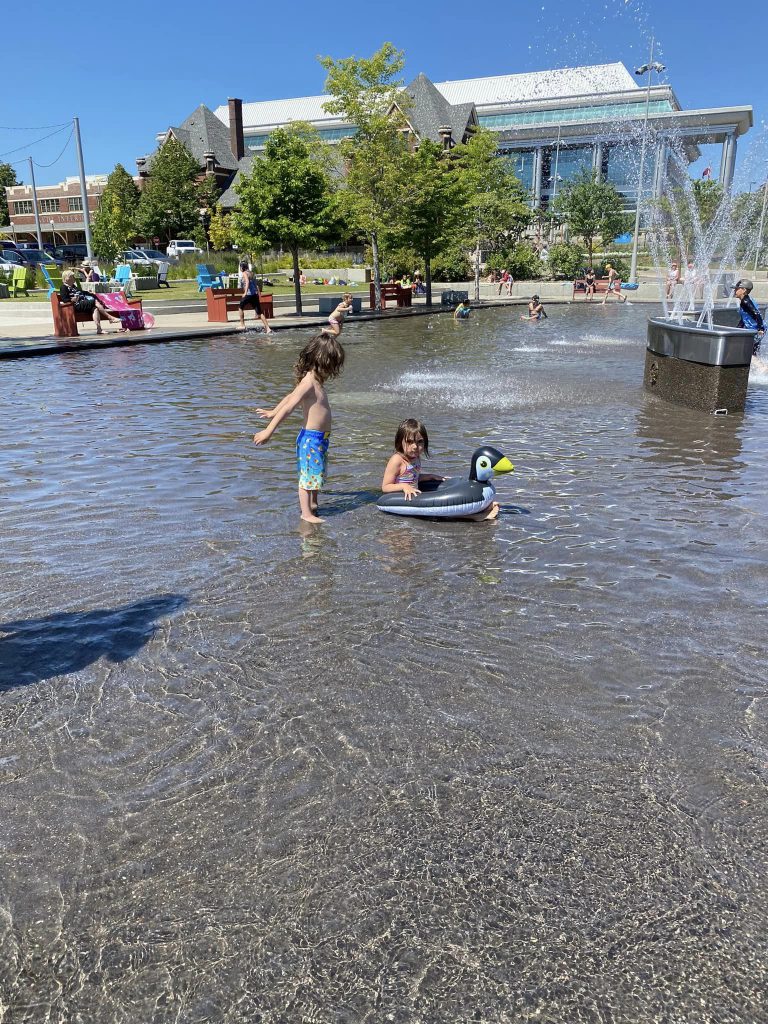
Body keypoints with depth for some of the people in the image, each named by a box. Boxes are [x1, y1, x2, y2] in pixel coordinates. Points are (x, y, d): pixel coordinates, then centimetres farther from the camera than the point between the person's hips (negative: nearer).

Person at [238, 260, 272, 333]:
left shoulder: (244, 273, -4)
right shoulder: (251, 273, 18)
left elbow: (247, 282, -23)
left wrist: (245, 293, -31)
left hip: (249, 294, -7)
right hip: (255, 295, 7)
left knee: (241, 307, 17)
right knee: (259, 312, 4)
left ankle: (242, 325, 18)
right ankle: (268, 328, -6)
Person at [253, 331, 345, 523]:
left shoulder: (314, 380, 7)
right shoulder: (309, 382, -22)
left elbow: (290, 397, 19)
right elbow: (289, 406, -24)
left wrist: (273, 412, 30)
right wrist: (269, 431, -24)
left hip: (320, 437, 9)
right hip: (311, 437, -9)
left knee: (315, 472, 21)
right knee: (309, 474, 1)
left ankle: (312, 505, 36)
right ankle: (306, 513, 12)